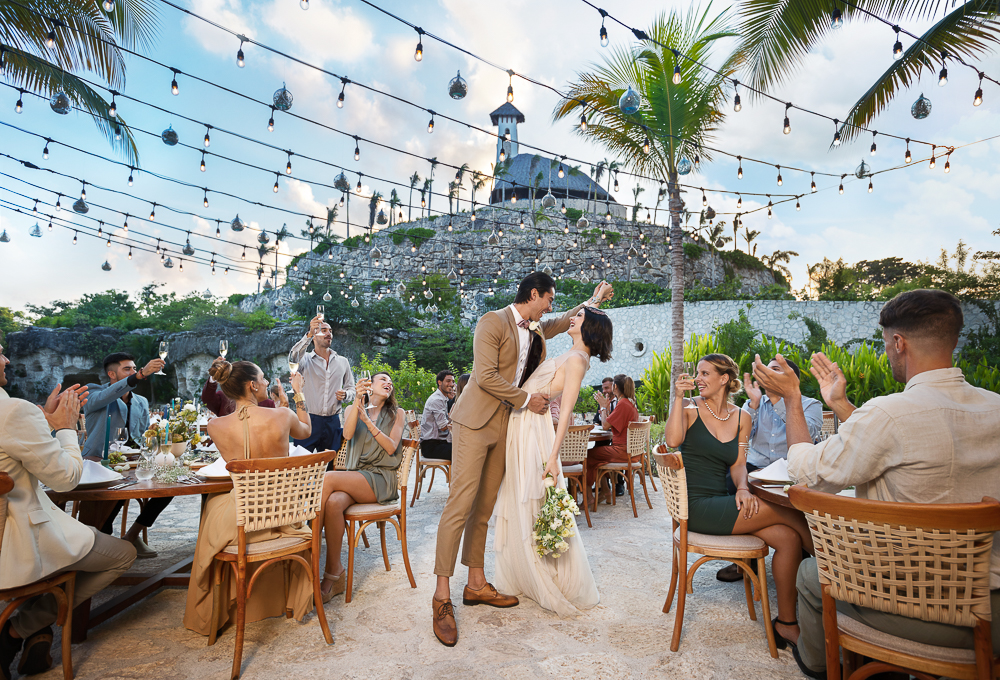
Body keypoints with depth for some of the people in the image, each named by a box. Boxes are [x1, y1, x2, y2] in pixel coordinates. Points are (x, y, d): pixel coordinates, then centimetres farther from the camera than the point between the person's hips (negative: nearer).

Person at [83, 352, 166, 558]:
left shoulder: (141, 402, 19)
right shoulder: (93, 393, 1)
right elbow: (105, 396, -26)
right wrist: (141, 375, -39)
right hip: (100, 463, -6)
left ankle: (133, 535, 4)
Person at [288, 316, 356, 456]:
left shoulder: (343, 361, 14)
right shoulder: (306, 359, 3)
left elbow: (351, 389, 19)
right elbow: (294, 356, -21)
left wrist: (345, 395, -4)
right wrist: (309, 334, -32)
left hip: (333, 422, 3)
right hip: (309, 420, -3)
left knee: (330, 464, 6)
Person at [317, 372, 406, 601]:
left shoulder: (397, 414, 16)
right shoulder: (352, 409, 21)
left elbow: (391, 447, 2)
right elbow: (348, 434, -2)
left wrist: (368, 421, -7)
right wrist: (358, 398, -11)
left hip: (380, 479, -2)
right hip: (354, 476, 2)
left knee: (329, 478, -30)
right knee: (334, 502, -33)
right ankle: (335, 573, -25)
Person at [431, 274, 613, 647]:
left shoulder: (537, 329, 15)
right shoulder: (493, 322, -10)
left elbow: (561, 322, 37)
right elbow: (485, 377, -17)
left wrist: (592, 301, 39)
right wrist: (526, 399, -10)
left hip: (506, 422, 8)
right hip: (475, 420, -7)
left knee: (485, 506, 10)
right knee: (460, 503, -8)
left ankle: (476, 584, 19)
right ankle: (442, 596, -1)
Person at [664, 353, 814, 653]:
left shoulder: (741, 417, 12)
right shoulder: (690, 407, -2)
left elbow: (738, 464, 10)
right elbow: (673, 440, -20)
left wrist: (743, 488, -10)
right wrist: (678, 398, -19)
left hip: (721, 503, 6)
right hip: (696, 507, -5)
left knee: (789, 538, -15)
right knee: (789, 512, -15)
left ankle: (786, 623, -1)